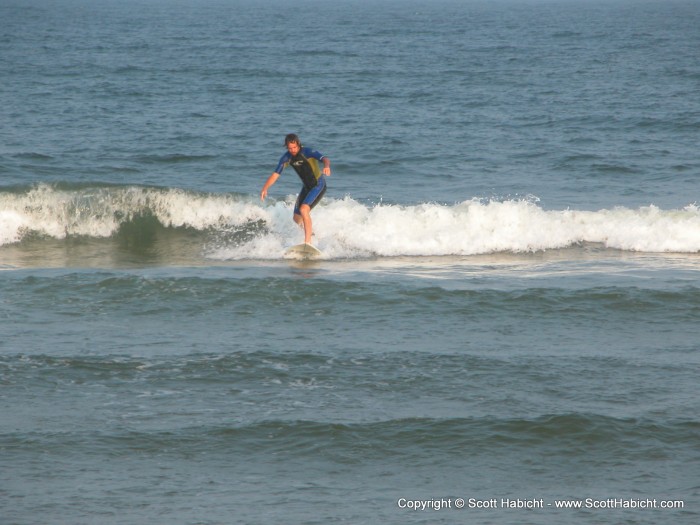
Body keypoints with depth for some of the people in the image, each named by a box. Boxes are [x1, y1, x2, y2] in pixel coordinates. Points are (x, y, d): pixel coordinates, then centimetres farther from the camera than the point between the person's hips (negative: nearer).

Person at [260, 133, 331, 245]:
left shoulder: (307, 152, -23)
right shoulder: (287, 158, -5)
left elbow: (324, 159, -36)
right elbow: (275, 174, -5)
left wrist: (327, 166, -60)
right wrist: (265, 188, -19)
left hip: (318, 185, -7)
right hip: (306, 187, 7)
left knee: (304, 209, -27)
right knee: (297, 218, 12)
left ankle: (308, 242, -29)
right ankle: (310, 231, 43)